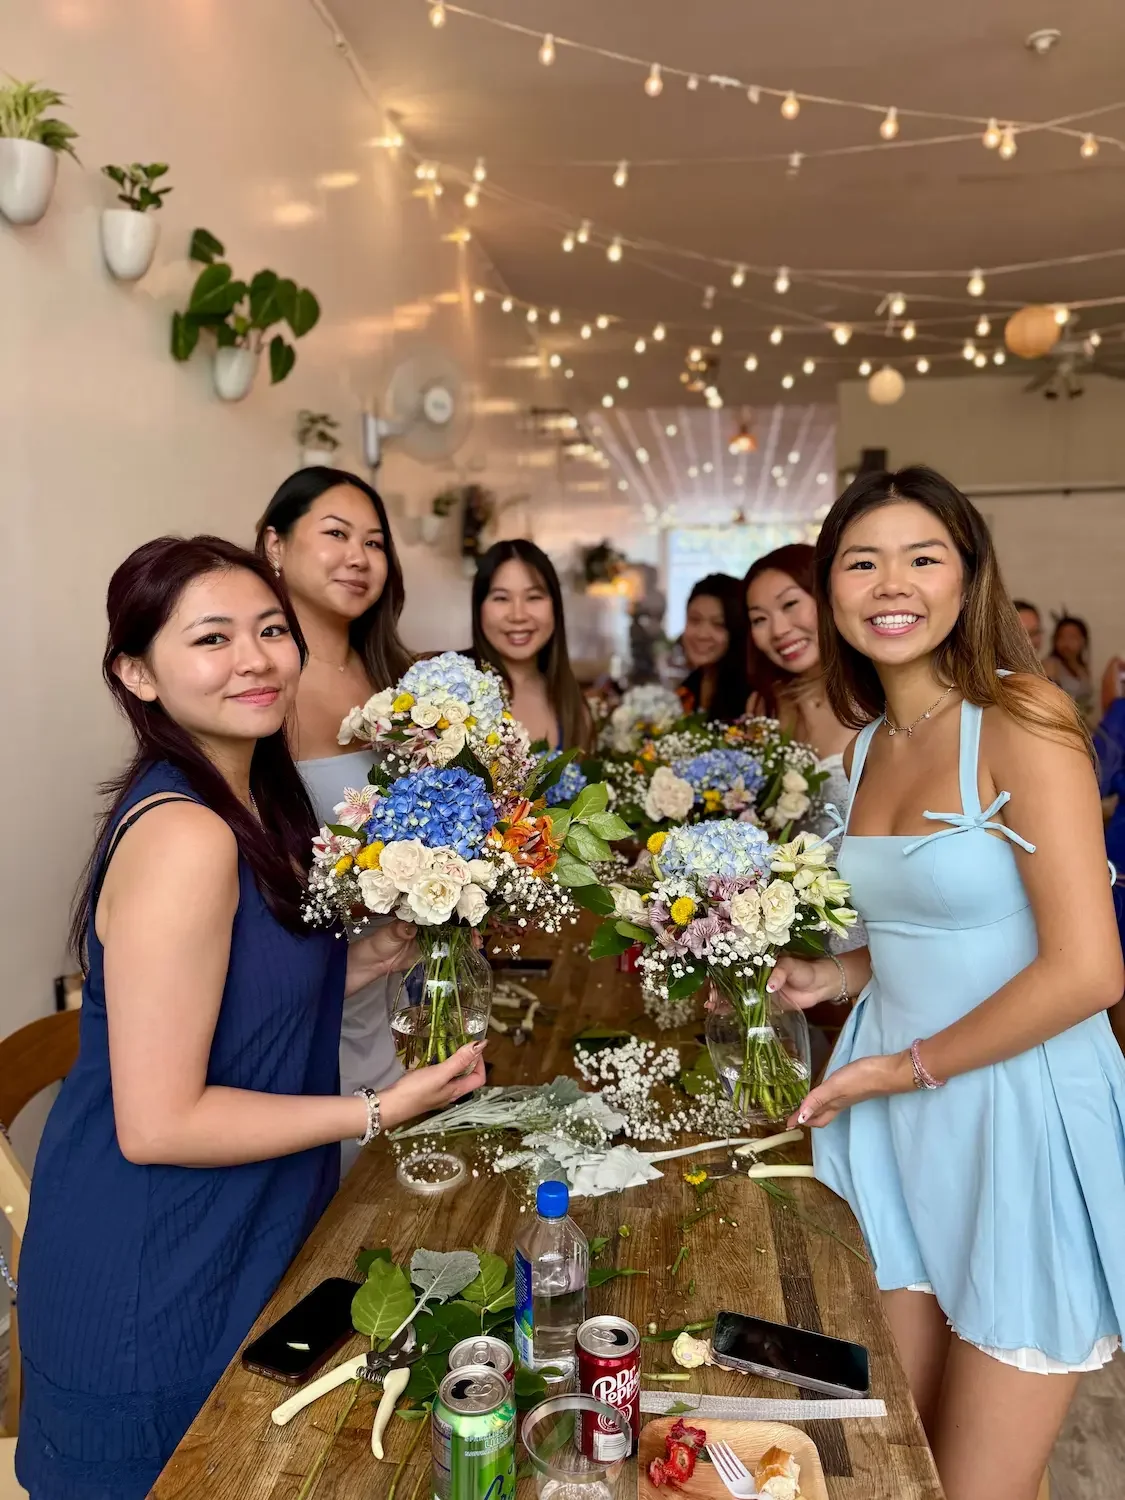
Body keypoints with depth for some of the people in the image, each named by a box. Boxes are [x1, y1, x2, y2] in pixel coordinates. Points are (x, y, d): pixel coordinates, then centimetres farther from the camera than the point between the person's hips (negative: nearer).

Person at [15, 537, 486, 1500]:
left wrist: (381, 953, -4)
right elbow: (157, 1122, -26)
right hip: (153, 1286, -8)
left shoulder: (260, 805, 2)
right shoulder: (183, 837, -27)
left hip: (243, 1241, 8)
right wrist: (380, 1111, -21)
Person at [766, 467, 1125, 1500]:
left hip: (1018, 1115, -6)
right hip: (892, 1115, 6)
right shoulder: (868, 745, 7)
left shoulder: (1019, 720, -15)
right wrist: (834, 979, 5)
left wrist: (906, 1066, -12)